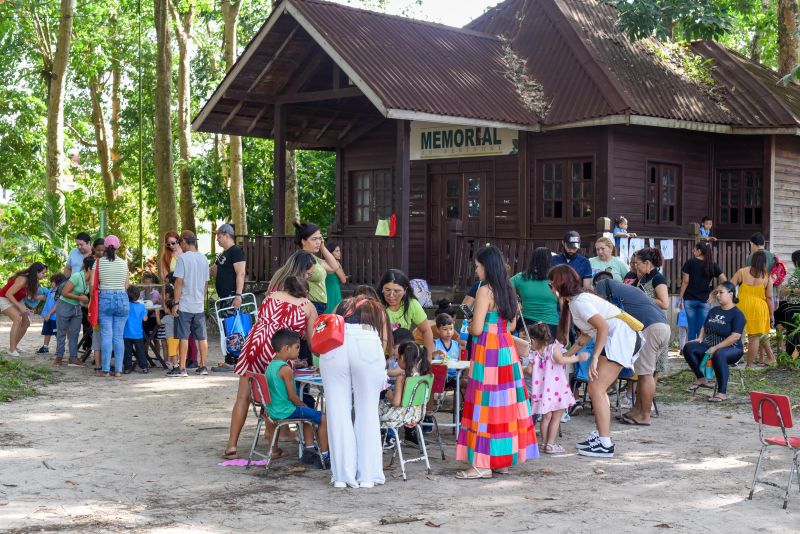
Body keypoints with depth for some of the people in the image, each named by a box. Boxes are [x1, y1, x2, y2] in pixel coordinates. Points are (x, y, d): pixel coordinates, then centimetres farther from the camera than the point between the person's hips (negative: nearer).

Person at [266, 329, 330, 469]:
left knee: (308, 415, 30)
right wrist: (303, 406, 2)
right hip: (286, 411, -10)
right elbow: (292, 397, -18)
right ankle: (324, 456, 3)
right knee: (322, 418, -2)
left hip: (273, 410, 10)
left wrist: (303, 407, 20)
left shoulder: (271, 366, 9)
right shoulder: (286, 369, -20)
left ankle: (309, 449, 31)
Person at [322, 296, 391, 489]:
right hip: (367, 344, -1)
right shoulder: (378, 309, 33)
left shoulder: (342, 305, 35)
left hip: (334, 345, 1)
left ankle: (342, 476, 4)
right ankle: (367, 476, 5)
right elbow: (384, 340, 24)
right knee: (367, 412, 6)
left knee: (338, 412, 5)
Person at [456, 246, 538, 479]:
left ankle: (483, 463, -3)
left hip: (487, 351, -8)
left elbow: (477, 328, -17)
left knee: (486, 404, -4)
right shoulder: (508, 290, 10)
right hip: (506, 349, 8)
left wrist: (469, 326, 3)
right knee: (505, 402, 11)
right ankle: (503, 459, 18)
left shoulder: (485, 291, -14)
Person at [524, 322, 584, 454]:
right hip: (557, 390, -4)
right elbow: (560, 360, -24)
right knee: (556, 418, 3)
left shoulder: (534, 354, 3)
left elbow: (529, 370, 2)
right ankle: (551, 444, 1)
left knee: (546, 417, 14)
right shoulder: (554, 348, -7)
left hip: (543, 391, 4)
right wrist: (578, 358, -20)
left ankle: (545, 443, 16)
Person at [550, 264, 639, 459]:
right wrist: (567, 355, 20)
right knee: (596, 389, 13)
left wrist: (595, 358, -23)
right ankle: (600, 435, 19)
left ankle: (605, 445, -12)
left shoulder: (579, 302, -15)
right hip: (617, 339, 10)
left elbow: (603, 327, -24)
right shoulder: (575, 300, 16)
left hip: (621, 337, -10)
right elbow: (587, 333, 21)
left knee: (597, 389, -11)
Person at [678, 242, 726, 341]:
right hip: (705, 301, 1)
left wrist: (680, 299, 1)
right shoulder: (713, 265, 4)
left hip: (690, 300, -1)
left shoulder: (690, 262, -3)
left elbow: (685, 282, -4)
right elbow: (724, 281, -4)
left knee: (692, 329, 5)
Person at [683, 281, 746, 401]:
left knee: (718, 355, -41)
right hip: (711, 346, 7)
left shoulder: (737, 314, -8)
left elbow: (735, 336, -19)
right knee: (688, 348, -17)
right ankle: (701, 379, -5)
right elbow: (705, 327, 27)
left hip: (731, 348, -7)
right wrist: (700, 338, 4)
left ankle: (722, 392, -37)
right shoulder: (714, 311, 16)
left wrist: (716, 348, -24)